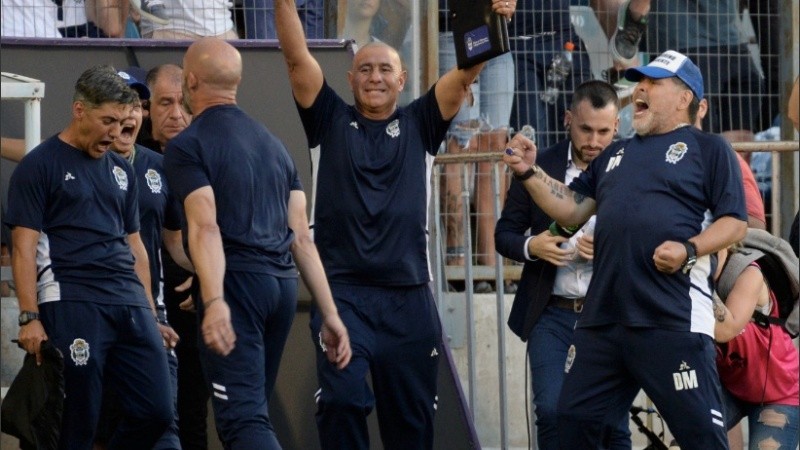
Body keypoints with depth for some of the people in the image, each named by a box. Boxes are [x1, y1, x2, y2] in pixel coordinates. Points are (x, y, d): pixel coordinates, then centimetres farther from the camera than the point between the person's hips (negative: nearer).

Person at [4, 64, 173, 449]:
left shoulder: (121, 171, 20)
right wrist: (30, 317, -14)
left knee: (155, 413, 0)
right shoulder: (40, 165, 1)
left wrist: (149, 313, 17)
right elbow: (24, 247, -5)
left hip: (130, 306, 6)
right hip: (72, 305, -6)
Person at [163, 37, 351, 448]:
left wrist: (214, 302, -28)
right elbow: (301, 236, 14)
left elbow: (205, 226, -17)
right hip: (283, 283, 7)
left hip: (237, 279, -7)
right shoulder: (274, 144, 20)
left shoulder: (187, 146, -1)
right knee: (253, 407, 17)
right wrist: (330, 314, 11)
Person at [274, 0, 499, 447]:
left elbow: (465, 74, -2)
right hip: (342, 293, -2)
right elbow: (297, 59, -3)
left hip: (409, 298, 2)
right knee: (342, 400, -18)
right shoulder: (331, 121, 8)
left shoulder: (420, 125, 10)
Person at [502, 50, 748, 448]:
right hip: (602, 318, 7)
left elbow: (735, 222, -3)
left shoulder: (708, 149, 5)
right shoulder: (616, 155, 24)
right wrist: (529, 173, 8)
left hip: (673, 321, -7)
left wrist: (689, 251, -19)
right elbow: (571, 211, 21)